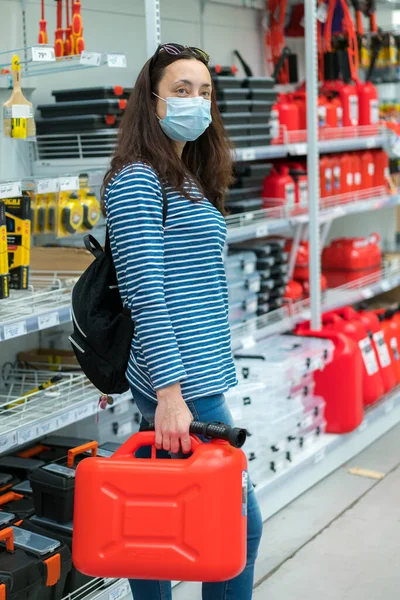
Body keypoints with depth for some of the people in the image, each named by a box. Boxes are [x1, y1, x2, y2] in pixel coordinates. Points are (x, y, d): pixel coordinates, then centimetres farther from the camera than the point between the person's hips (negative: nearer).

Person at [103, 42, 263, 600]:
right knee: (241, 525, -1)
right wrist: (170, 393, -24)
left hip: (196, 377, 9)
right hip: (181, 385, -9)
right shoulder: (138, 181, -12)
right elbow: (145, 295, -20)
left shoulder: (188, 182, 15)